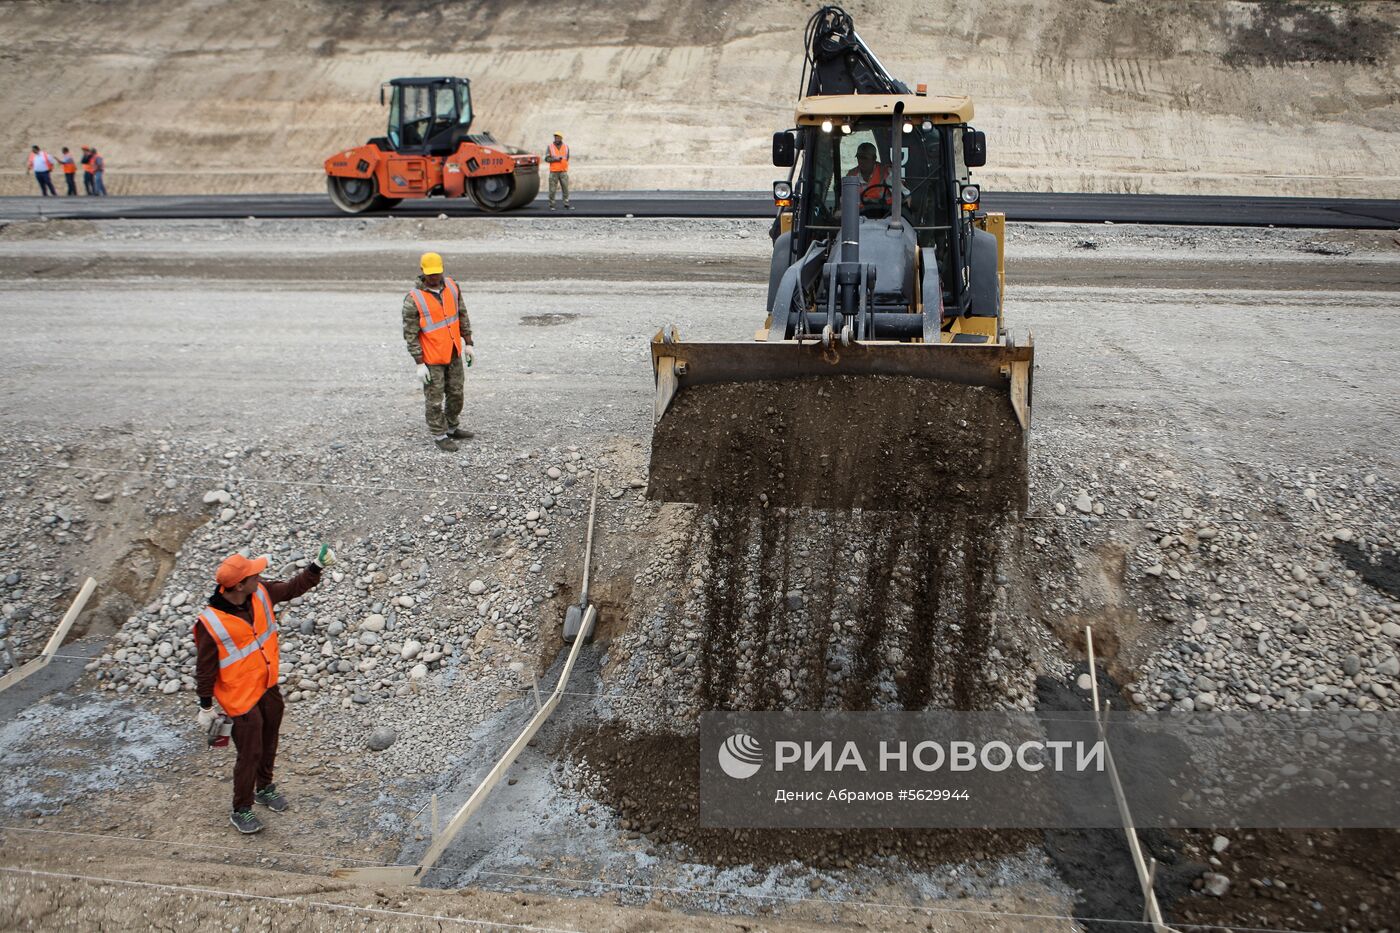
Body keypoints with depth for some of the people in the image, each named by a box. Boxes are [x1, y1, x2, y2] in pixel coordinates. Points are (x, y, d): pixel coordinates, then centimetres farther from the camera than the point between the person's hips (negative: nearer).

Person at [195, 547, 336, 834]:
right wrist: (206, 707, -8)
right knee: (250, 753, 5)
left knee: (269, 743, 24)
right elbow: (205, 668, -17)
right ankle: (241, 811, 27)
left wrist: (316, 567, -4)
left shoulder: (260, 593, -13)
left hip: (269, 686, 7)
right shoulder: (211, 623, -29)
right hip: (242, 698, -7)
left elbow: (292, 588, 8)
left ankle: (265, 788, 49)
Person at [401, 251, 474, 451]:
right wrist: (419, 364, -17)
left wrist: (468, 344, 7)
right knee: (435, 398, 5)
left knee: (456, 393, 16)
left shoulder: (452, 287, -3)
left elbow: (462, 316, 8)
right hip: (432, 358, -6)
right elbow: (410, 334, -16)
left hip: (453, 353, 6)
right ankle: (439, 436, 19)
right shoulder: (413, 299, -19)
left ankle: (451, 429, 34)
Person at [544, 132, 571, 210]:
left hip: (563, 171, 2)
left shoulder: (566, 147, 7)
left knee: (565, 188, -2)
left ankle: (566, 204, 3)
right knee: (552, 189, -1)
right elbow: (547, 159, -5)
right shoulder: (550, 147, 0)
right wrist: (555, 159, -15)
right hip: (553, 172, -2)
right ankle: (551, 205, 6)